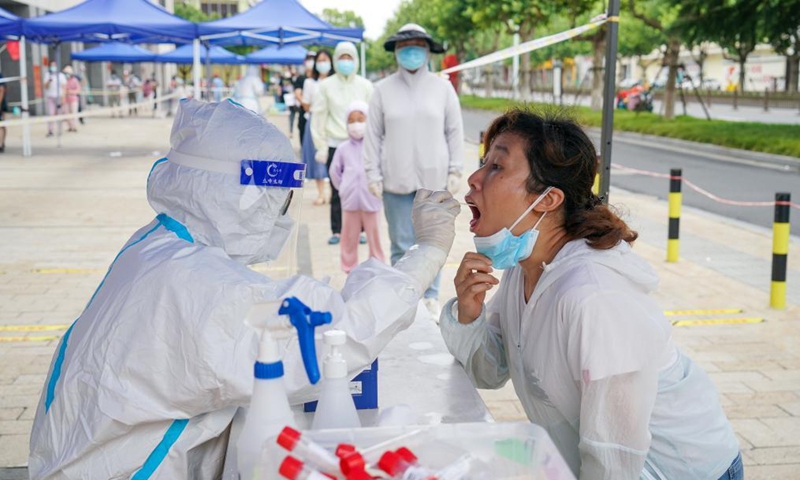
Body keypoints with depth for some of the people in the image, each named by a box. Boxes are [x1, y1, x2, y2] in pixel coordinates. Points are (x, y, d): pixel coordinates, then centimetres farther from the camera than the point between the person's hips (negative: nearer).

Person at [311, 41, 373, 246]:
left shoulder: (365, 86, 6)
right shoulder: (326, 86, 4)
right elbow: (318, 117, 5)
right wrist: (321, 147, 1)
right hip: (335, 144, 0)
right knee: (337, 191, 2)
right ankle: (337, 231, 10)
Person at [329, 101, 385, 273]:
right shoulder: (343, 148, 1)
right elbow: (335, 171, 11)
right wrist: (342, 188, 8)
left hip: (370, 200, -2)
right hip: (349, 200, 2)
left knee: (373, 235, 8)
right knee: (350, 236, 10)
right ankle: (349, 266, 21)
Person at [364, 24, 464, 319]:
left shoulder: (442, 88, 4)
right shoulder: (383, 89, 3)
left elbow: (454, 131, 5)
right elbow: (373, 134, 3)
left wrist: (455, 170, 0)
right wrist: (373, 174, -1)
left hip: (434, 179, 0)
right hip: (397, 181, 0)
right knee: (402, 245, 4)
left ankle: (431, 297, 18)